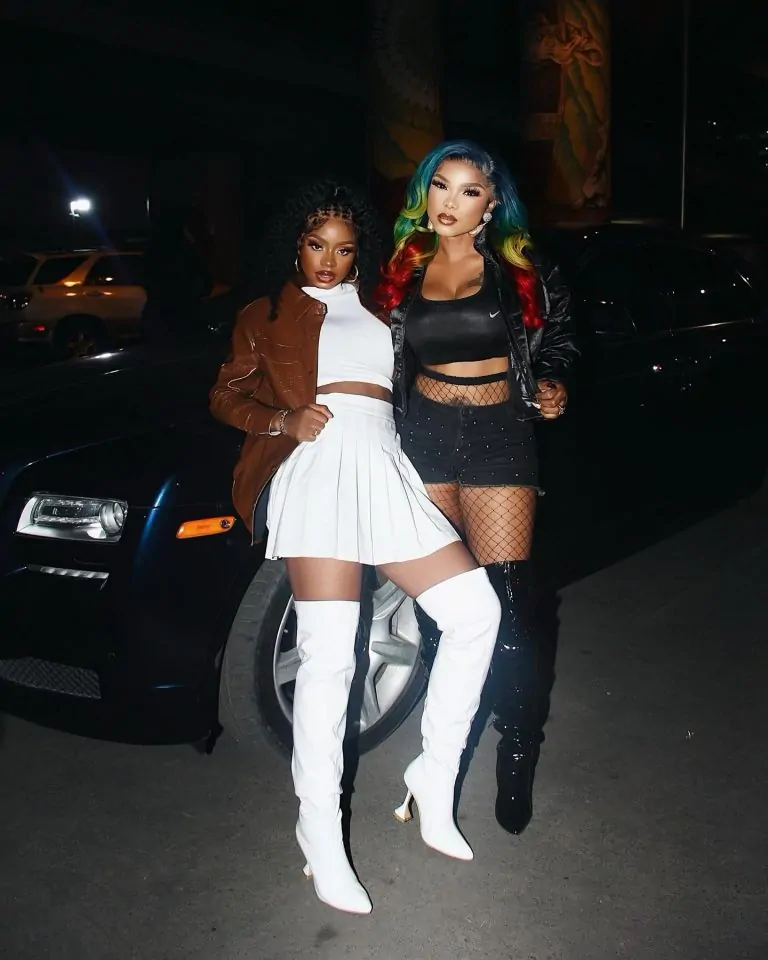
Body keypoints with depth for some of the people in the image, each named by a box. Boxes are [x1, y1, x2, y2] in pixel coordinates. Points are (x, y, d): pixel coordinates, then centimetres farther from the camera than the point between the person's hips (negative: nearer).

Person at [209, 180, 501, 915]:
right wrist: (284, 420, -4)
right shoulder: (265, 315, 19)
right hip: (317, 470, -4)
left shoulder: (374, 310, 28)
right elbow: (225, 396, 14)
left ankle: (433, 782, 7)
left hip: (385, 474, 5)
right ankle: (321, 839, -3)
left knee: (476, 611, -7)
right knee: (328, 656, -14)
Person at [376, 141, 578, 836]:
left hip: (501, 436, -2)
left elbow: (557, 335, 13)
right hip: (424, 435, 3)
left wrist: (551, 383, -5)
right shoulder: (403, 271, 8)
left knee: (506, 596, -6)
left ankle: (518, 752, 10)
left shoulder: (521, 268, 1)